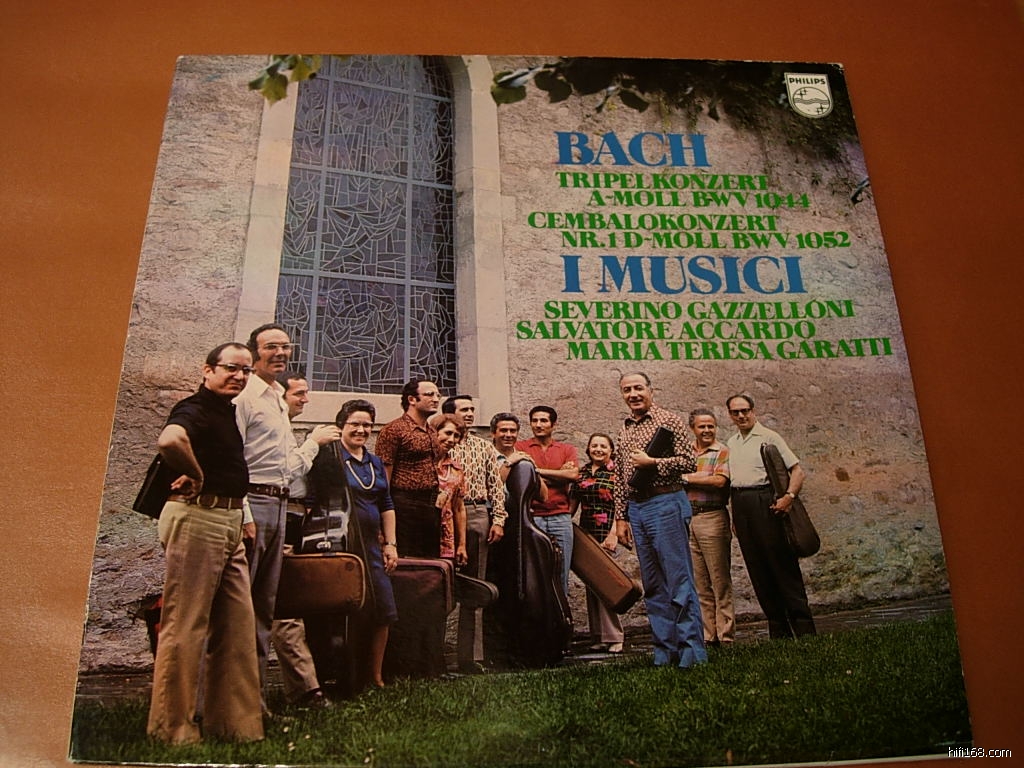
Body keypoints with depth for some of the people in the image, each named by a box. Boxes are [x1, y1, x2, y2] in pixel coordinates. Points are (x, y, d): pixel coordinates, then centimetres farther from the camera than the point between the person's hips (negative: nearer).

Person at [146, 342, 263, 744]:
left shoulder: (226, 411, 17)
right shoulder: (195, 408, -13)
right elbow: (169, 440, -37)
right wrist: (196, 477, -21)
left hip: (228, 522, 10)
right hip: (196, 518, -10)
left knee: (237, 624, 11)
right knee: (185, 624, -1)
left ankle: (232, 719, 21)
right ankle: (172, 726, 11)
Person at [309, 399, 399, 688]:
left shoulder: (375, 463, 16)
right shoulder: (329, 457, -4)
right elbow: (317, 501, -7)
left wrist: (391, 544, 13)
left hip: (372, 545, 7)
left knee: (384, 610, 4)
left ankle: (376, 676, 19)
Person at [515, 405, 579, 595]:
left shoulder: (567, 449, 14)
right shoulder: (521, 447, 7)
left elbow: (573, 474, -4)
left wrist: (538, 470, -4)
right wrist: (560, 474, -6)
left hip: (561, 517, 2)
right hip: (532, 517, -2)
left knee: (561, 572, 6)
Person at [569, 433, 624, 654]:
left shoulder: (616, 472, -2)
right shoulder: (581, 472, 12)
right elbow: (573, 502, 15)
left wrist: (613, 533, -15)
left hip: (606, 533, -5)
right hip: (585, 534, 5)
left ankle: (612, 636, 3)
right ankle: (598, 636, 16)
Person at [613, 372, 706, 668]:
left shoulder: (670, 420, -2)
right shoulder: (624, 430, 16)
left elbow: (689, 462, -8)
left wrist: (651, 462, -15)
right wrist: (621, 517, 14)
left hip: (666, 504, -6)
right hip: (636, 509, 6)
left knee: (679, 580, -5)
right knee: (653, 585, 9)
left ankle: (692, 648, 3)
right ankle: (665, 648, 17)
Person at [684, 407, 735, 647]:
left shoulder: (722, 452, 0)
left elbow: (720, 481, -15)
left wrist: (688, 478, -7)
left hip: (712, 518, -5)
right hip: (687, 519, 5)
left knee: (720, 581, -1)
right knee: (701, 584, 8)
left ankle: (726, 635, 5)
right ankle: (708, 635, 14)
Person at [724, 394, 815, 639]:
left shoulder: (768, 437, -1)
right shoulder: (730, 444, 17)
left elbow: (797, 470, -6)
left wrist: (789, 496, -22)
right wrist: (733, 516, 17)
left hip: (765, 502, -6)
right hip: (739, 505, 6)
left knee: (782, 562, -6)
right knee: (757, 568, 7)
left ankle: (803, 627, 1)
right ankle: (778, 630, 15)